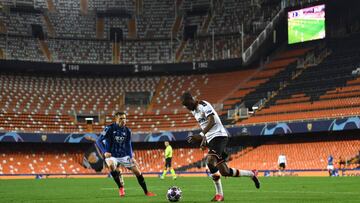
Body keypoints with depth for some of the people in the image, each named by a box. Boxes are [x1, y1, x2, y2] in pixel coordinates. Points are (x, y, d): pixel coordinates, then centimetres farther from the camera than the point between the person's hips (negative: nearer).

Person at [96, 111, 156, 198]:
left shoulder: (127, 130, 1)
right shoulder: (109, 128, -12)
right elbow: (99, 141, -8)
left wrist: (131, 157, 0)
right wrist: (105, 152, -20)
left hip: (124, 156, 4)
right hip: (112, 156, -4)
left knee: (137, 172, -1)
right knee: (111, 165, -37)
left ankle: (146, 192, 17)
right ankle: (121, 188, -22)